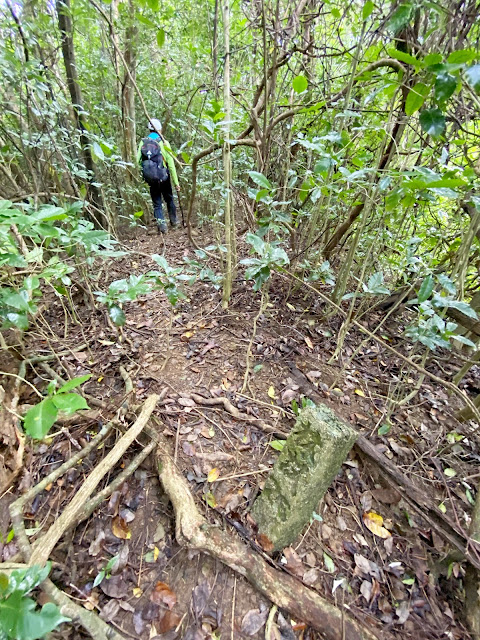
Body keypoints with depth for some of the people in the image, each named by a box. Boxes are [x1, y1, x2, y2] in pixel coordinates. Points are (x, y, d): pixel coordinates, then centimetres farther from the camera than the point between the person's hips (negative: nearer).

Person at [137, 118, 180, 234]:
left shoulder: (143, 142, 2)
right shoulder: (163, 142, -6)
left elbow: (137, 160, -4)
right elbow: (171, 164, -10)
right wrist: (176, 182, -7)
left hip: (150, 179, 2)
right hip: (163, 178, -2)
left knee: (157, 204, 11)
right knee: (169, 200, 20)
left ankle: (160, 221, -9)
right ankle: (173, 221, 32)